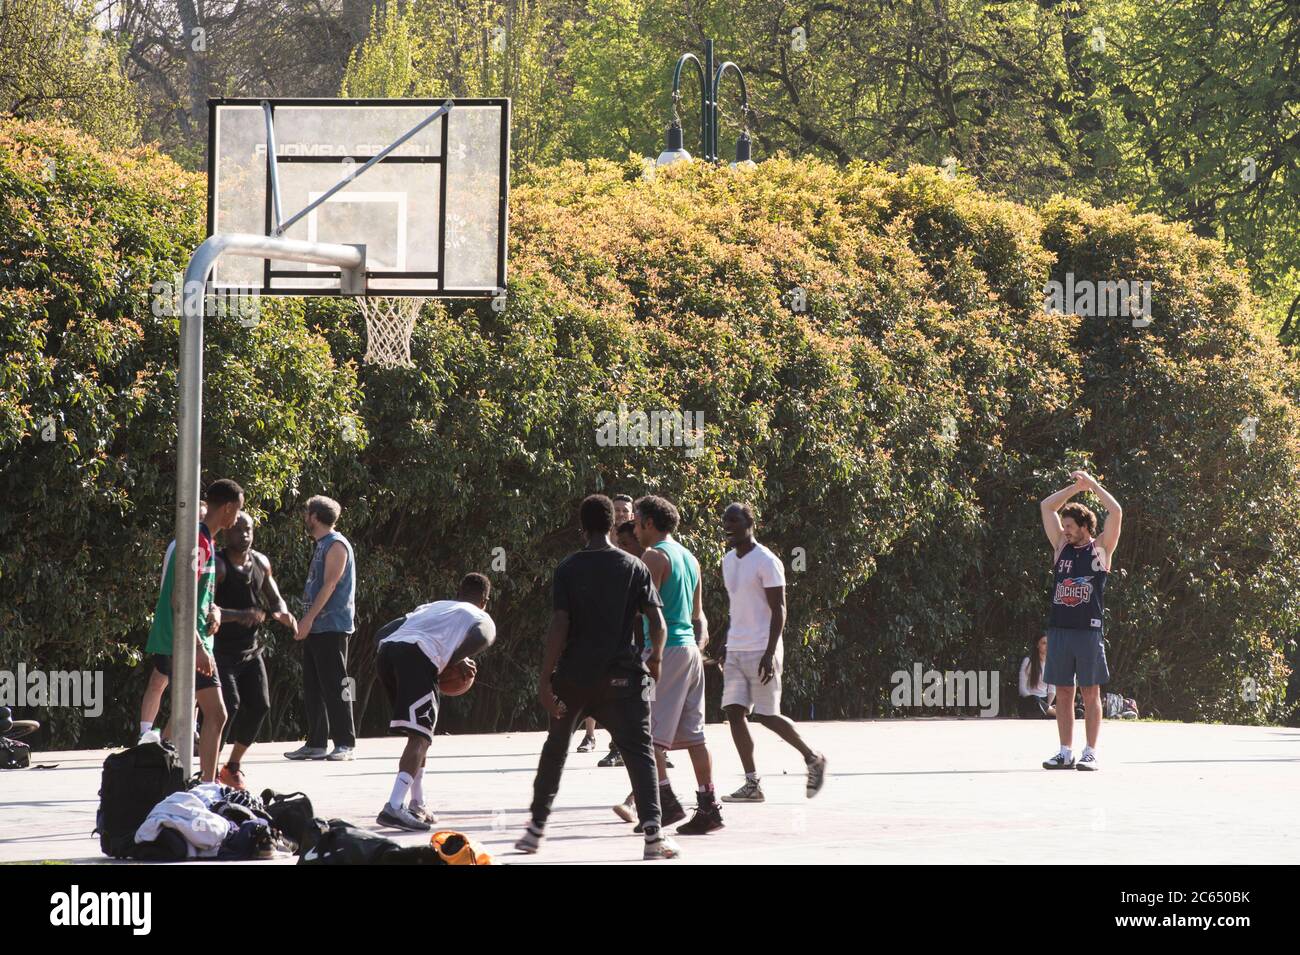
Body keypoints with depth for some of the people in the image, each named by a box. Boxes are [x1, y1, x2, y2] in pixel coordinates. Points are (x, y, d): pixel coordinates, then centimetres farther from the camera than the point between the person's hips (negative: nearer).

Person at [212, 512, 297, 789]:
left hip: (250, 649, 7)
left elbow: (274, 599, 19)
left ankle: (232, 767, 21)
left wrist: (282, 613, -5)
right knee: (229, 705, -19)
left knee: (259, 706, 4)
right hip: (221, 649, -7)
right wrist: (238, 615, -41)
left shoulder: (261, 563, 7)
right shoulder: (217, 565, -16)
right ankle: (209, 773, -13)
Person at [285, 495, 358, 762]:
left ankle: (345, 743, -8)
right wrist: (306, 622, 16)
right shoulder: (322, 545, 20)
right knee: (312, 688, 9)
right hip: (316, 629, 10)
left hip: (332, 627, -10)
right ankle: (316, 743, 12)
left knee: (335, 686, -9)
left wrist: (308, 618, -20)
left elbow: (329, 585, -17)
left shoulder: (336, 545, -9)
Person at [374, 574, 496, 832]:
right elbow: (479, 640, -4)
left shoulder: (432, 607, 39)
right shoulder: (482, 619, 23)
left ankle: (417, 806, 26)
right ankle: (394, 808, -26)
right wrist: (453, 663, 12)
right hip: (417, 656, -6)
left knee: (420, 734, 23)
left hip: (386, 649, 6)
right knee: (420, 736, -9)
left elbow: (383, 631, 29)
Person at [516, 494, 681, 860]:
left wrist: (545, 678, -9)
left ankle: (536, 827, 25)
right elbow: (658, 623, -4)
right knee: (639, 751, -1)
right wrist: (655, 658, 15)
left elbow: (559, 625, -10)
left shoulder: (568, 568, -3)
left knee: (555, 749, 18)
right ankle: (652, 832, -18)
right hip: (622, 676, -1)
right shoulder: (634, 567, 0)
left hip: (573, 676, 1)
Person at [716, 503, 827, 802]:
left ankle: (812, 758, 14)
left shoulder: (766, 562, -12)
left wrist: (770, 653, -20)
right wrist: (726, 642, 19)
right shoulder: (728, 561, 14)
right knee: (734, 712, -2)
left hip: (761, 651, -8)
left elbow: (778, 609, -14)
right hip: (735, 651, 8)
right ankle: (752, 784, 0)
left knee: (766, 715, -6)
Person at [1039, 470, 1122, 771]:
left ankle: (1090, 754, 1)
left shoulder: (1101, 548, 2)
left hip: (1089, 630, -4)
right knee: (1063, 693, 5)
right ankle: (1065, 753, 9)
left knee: (1090, 692, -1)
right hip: (1059, 628, 4)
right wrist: (1076, 488, 9)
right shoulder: (1061, 546, 13)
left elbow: (1116, 513, -8)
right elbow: (1046, 507, 15)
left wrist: (1094, 485, -1)